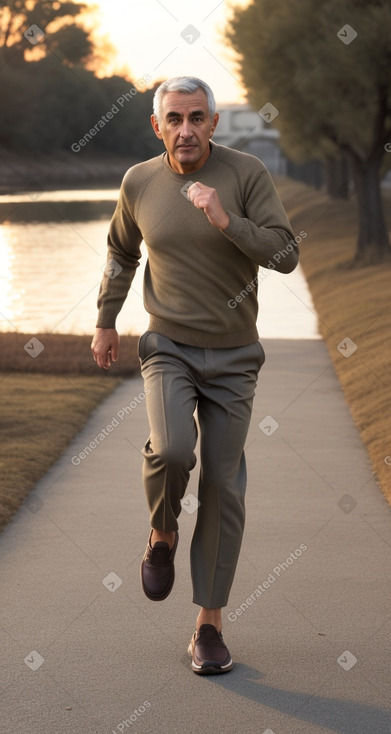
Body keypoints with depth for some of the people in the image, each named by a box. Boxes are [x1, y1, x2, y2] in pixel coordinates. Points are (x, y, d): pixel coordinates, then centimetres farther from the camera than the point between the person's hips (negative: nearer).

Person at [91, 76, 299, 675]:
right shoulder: (140, 182, -3)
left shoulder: (248, 174, -11)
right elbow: (122, 248, 16)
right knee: (171, 451, -27)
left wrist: (226, 221, -30)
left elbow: (285, 256, -17)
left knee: (222, 487, -1)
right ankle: (163, 534, 6)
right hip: (168, 349, 0)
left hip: (233, 357, 0)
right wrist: (106, 322, 17)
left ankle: (209, 626, 9)